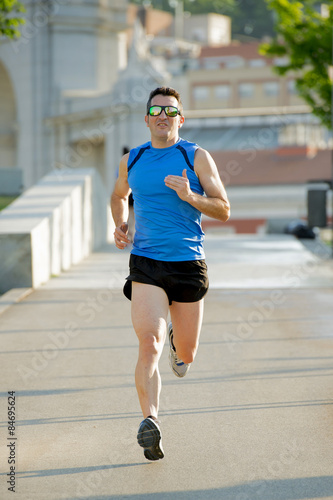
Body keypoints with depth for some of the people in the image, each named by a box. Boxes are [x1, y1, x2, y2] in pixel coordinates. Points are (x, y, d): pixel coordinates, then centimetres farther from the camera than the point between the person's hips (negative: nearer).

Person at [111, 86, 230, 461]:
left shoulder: (196, 157, 1)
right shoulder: (131, 161, 9)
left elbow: (223, 210, -1)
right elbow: (118, 196, 30)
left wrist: (190, 196, -19)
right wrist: (119, 225, 10)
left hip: (188, 262, 0)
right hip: (145, 264, 0)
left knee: (185, 355, 12)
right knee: (150, 346, -20)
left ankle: (180, 345, 48)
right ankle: (150, 420, -26)